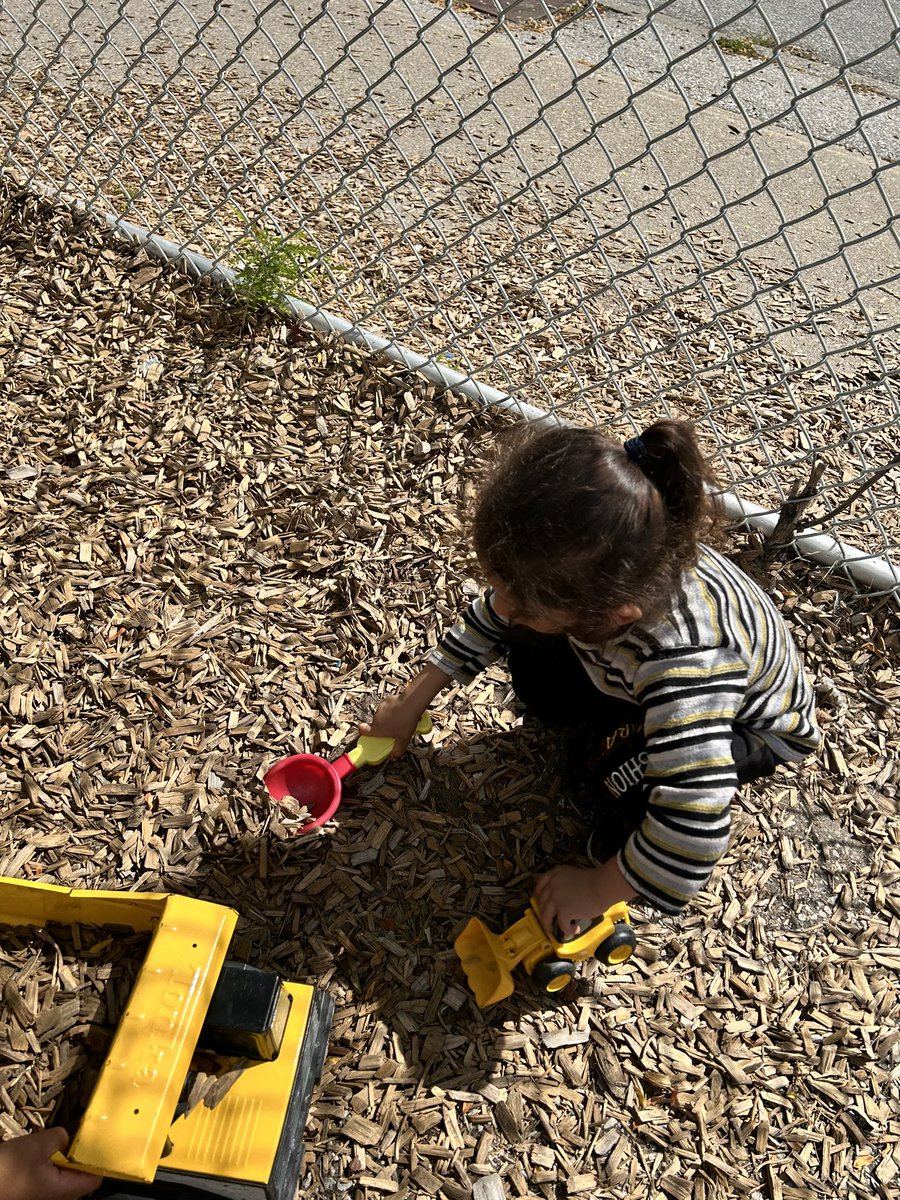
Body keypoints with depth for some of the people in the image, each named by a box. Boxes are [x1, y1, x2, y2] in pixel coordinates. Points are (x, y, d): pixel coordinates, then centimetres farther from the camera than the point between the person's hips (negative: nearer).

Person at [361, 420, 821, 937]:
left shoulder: (684, 659, -49)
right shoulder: (587, 569, -29)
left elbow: (691, 835, -48)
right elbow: (496, 612, -8)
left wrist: (596, 889, -28)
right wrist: (413, 700, 0)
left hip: (752, 723, -5)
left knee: (622, 777, -32)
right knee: (532, 653, -14)